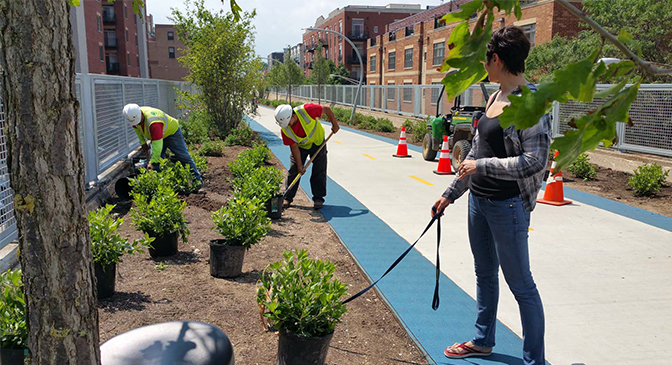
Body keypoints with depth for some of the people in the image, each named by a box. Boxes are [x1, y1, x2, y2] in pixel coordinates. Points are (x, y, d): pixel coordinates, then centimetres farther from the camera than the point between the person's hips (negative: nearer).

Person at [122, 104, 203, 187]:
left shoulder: (153, 122, -43)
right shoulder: (135, 116, -18)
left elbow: (157, 145, -43)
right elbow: (137, 128, 8)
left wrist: (152, 162, -42)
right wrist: (143, 143, 5)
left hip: (171, 132, -7)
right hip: (156, 135, 7)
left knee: (184, 157, -1)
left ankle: (197, 179, 9)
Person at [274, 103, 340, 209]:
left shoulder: (307, 110, -34)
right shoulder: (285, 129, -25)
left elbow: (327, 109, -19)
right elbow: (294, 146, -16)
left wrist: (334, 124, -10)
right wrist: (299, 165, -18)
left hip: (318, 142, -1)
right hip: (300, 146, 1)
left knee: (319, 171, -3)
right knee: (294, 171, -3)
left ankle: (318, 198, 7)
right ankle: (287, 198, 9)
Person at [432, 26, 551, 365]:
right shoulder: (496, 96, 9)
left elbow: (535, 160, -23)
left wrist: (481, 166, -18)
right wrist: (451, 193, 17)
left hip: (508, 205, -9)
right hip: (478, 200, 9)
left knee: (519, 283, 3)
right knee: (485, 274, 21)